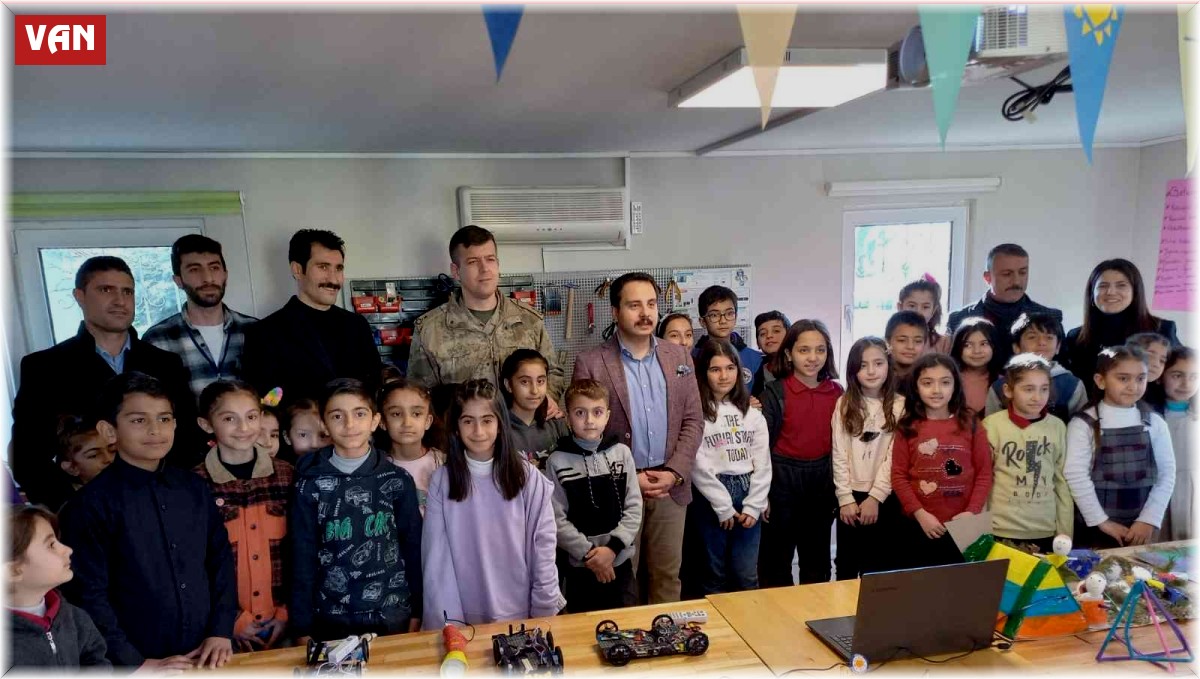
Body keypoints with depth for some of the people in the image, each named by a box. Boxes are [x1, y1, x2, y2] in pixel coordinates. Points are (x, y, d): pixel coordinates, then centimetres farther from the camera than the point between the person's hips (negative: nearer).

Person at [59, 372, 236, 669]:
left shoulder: (194, 488, 2)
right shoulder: (92, 504, -11)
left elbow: (221, 558, 6)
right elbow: (88, 595, -12)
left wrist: (221, 631, -1)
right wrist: (136, 663, -13)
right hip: (140, 665, -4)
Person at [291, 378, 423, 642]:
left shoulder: (398, 480, -3)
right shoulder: (310, 484, -4)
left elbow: (413, 547, 3)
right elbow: (303, 556, 0)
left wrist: (417, 612, 3)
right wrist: (302, 626, 0)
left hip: (392, 617, 1)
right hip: (331, 620, 0)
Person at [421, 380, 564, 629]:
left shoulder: (527, 477, -8)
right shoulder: (442, 481, -5)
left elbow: (542, 546, -3)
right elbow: (436, 557, -4)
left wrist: (545, 613, -4)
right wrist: (447, 622, -7)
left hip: (521, 614, 0)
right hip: (466, 617, 0)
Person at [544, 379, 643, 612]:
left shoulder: (621, 453, -1)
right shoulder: (557, 461, -7)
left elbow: (634, 507, -2)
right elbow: (557, 519, -9)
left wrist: (612, 547, -11)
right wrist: (589, 553, -12)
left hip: (619, 561, 2)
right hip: (579, 565, -2)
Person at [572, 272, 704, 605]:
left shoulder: (679, 357, 5)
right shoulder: (590, 363, -7)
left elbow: (693, 421, 6)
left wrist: (674, 472, -7)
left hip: (671, 485, 3)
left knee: (668, 574, 12)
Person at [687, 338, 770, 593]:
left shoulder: (752, 413, 7)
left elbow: (763, 463, 4)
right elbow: (698, 466, -10)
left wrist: (753, 506, -4)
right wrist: (724, 506, -10)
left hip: (747, 494, 3)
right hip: (711, 497, -3)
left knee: (746, 576, 7)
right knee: (715, 574, 8)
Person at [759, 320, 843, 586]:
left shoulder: (836, 392, 2)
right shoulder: (775, 393, -9)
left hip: (822, 481, 4)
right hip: (783, 480, -3)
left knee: (818, 559, 16)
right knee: (777, 558, 8)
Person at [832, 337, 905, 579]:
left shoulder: (900, 405, -3)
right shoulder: (844, 404, 2)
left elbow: (894, 456, -8)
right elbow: (839, 454, -1)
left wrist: (875, 496, -13)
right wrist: (845, 497, -7)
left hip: (884, 497, -1)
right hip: (850, 495, 2)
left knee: (878, 565, 7)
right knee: (846, 564, 11)